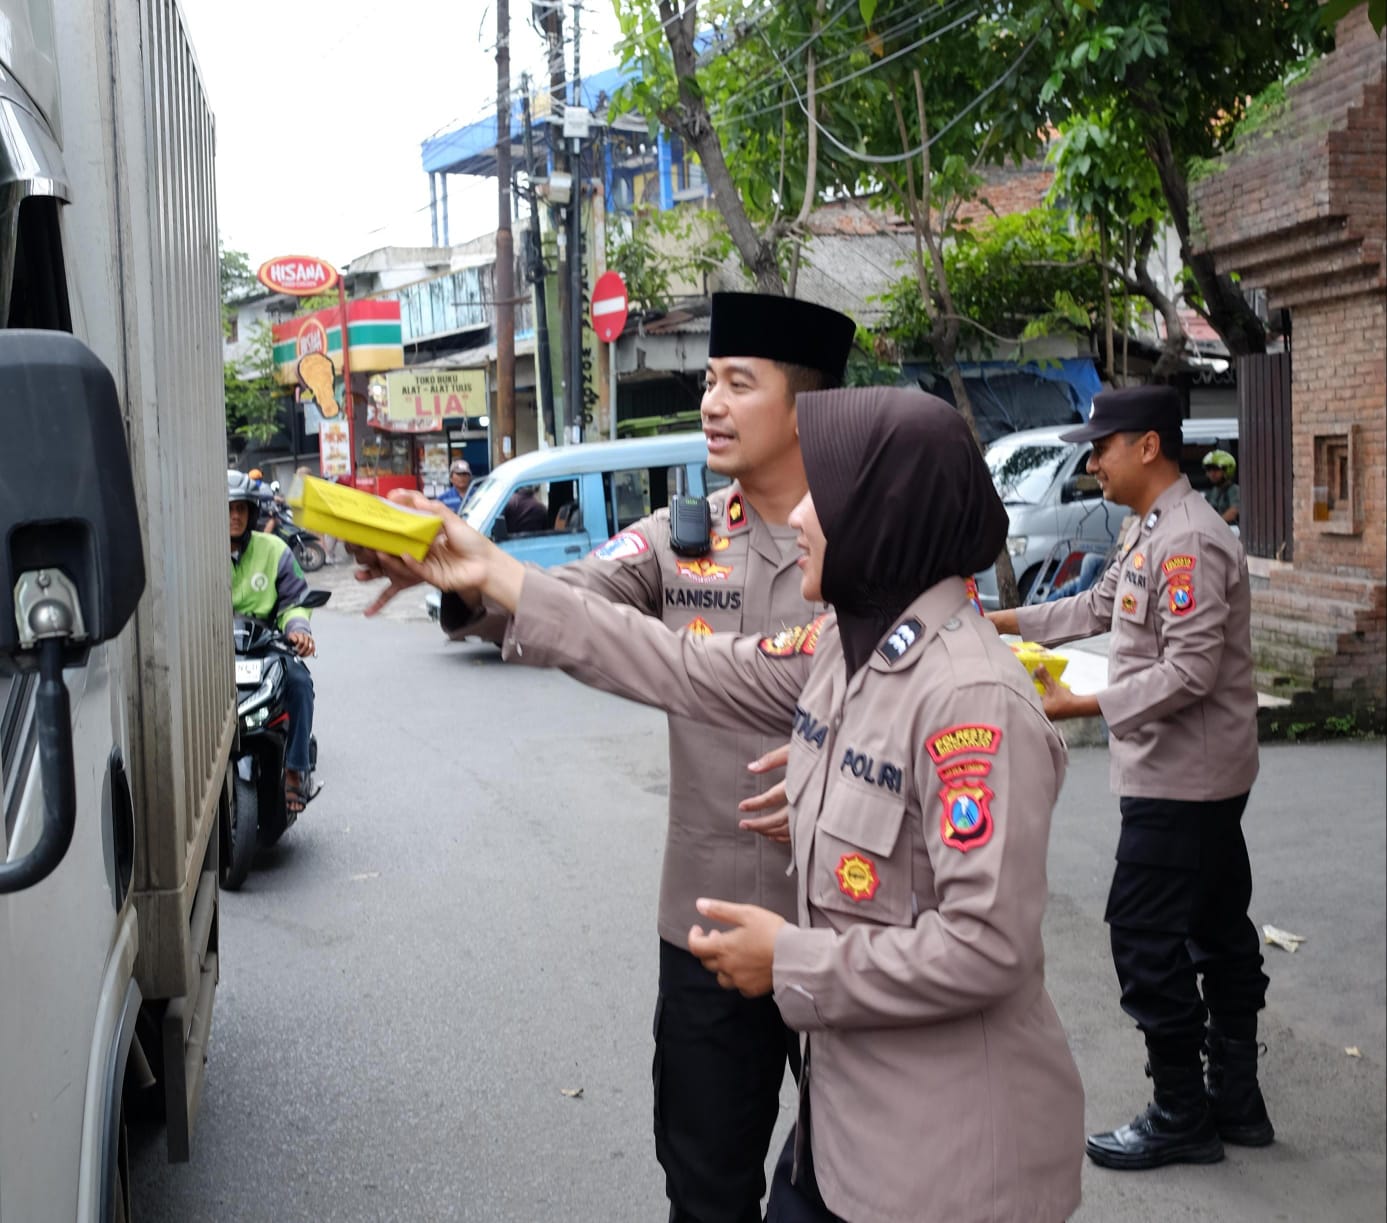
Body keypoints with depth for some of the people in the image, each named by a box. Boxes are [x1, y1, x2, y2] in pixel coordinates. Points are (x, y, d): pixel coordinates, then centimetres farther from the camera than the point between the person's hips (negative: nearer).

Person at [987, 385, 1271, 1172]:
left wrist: (1080, 706, -26)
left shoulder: (1189, 542, -21)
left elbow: (1191, 672, -26)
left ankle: (1181, 1117, 9)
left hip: (1179, 780, -10)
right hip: (1202, 777, 10)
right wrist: (1006, 622, 16)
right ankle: (1236, 1100, 27)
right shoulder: (1150, 531, 12)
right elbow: (1101, 609, 21)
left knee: (1147, 940, -3)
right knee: (1218, 931, 15)